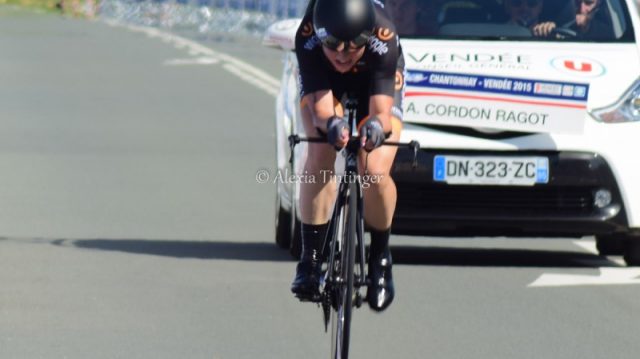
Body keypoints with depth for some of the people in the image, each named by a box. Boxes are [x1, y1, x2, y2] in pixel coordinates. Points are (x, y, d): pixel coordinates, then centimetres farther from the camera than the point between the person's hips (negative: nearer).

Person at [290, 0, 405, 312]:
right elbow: (320, 107, -39)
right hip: (323, 80, 1)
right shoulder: (308, 39, -38)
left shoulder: (383, 41, -40)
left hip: (374, 79, -1)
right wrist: (331, 123, -62)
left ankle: (380, 259, 3)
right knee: (319, 160, -26)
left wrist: (376, 126, -65)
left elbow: (381, 110, -41)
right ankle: (311, 258, -17)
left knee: (375, 172, -21)